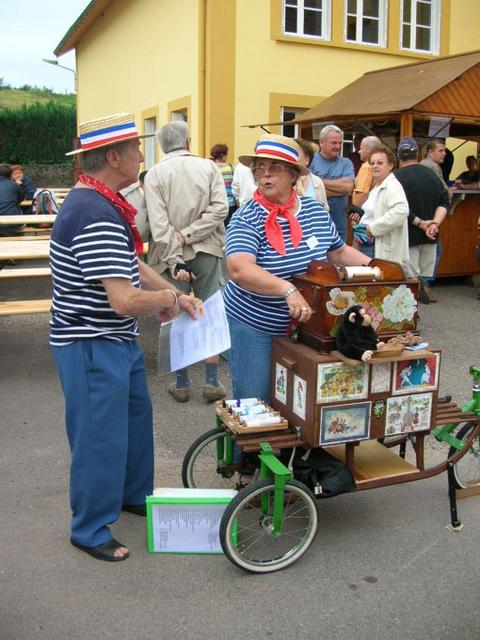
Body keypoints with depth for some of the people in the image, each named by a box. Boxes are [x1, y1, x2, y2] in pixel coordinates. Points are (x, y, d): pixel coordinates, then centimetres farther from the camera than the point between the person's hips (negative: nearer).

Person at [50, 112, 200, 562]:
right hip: (91, 346, -11)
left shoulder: (101, 202, 8)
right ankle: (90, 529, 23)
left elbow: (131, 265, 16)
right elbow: (125, 300, -31)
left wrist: (172, 294, 4)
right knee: (101, 436, 3)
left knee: (135, 415, 23)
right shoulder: (96, 215, -27)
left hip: (116, 340, 11)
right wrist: (169, 299, -13)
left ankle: (134, 495, 44)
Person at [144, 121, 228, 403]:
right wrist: (189, 235, -11)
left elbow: (159, 223, -12)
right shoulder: (209, 167, 0)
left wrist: (175, 261, -13)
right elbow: (220, 208, -10)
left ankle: (182, 384, 16)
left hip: (172, 256, -1)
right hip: (206, 252, 1)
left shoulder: (155, 173, -3)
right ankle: (212, 382, 12)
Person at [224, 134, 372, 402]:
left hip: (304, 326, 5)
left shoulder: (316, 211, 1)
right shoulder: (247, 218, -15)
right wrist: (288, 290, -43)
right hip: (252, 326, -4)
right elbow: (239, 269, -31)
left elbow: (340, 251, 14)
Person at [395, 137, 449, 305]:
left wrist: (420, 223, -13)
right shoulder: (431, 174, 7)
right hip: (429, 236, 6)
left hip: (409, 236, -6)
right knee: (425, 275, 17)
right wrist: (435, 223, -9)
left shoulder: (397, 177, -13)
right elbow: (444, 202, 2)